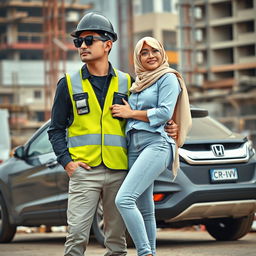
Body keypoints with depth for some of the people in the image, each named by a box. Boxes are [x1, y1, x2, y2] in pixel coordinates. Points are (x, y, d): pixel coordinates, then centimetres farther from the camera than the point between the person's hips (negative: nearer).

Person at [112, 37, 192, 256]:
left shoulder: (168, 78, 2)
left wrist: (130, 113, -2)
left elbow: (165, 113, -10)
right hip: (134, 146, 8)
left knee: (124, 199, -23)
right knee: (144, 209, 7)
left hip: (156, 144, -8)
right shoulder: (138, 83, 23)